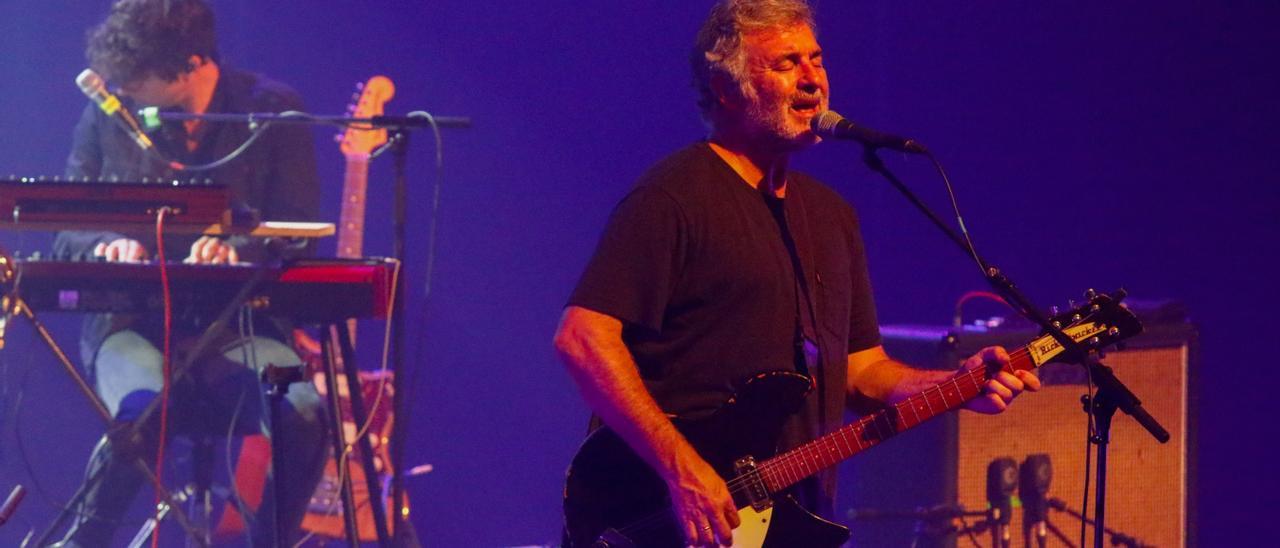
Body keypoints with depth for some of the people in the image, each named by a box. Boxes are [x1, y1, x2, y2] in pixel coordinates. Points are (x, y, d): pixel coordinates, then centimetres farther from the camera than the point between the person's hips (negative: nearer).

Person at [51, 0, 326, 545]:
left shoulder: (273, 111, 1)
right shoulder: (108, 115, 4)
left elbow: (298, 234, 0)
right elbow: (67, 232, 9)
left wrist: (239, 249, -22)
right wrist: (111, 244, -14)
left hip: (241, 325, 0)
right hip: (134, 323, 0)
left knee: (302, 417, -31)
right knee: (143, 413, -35)